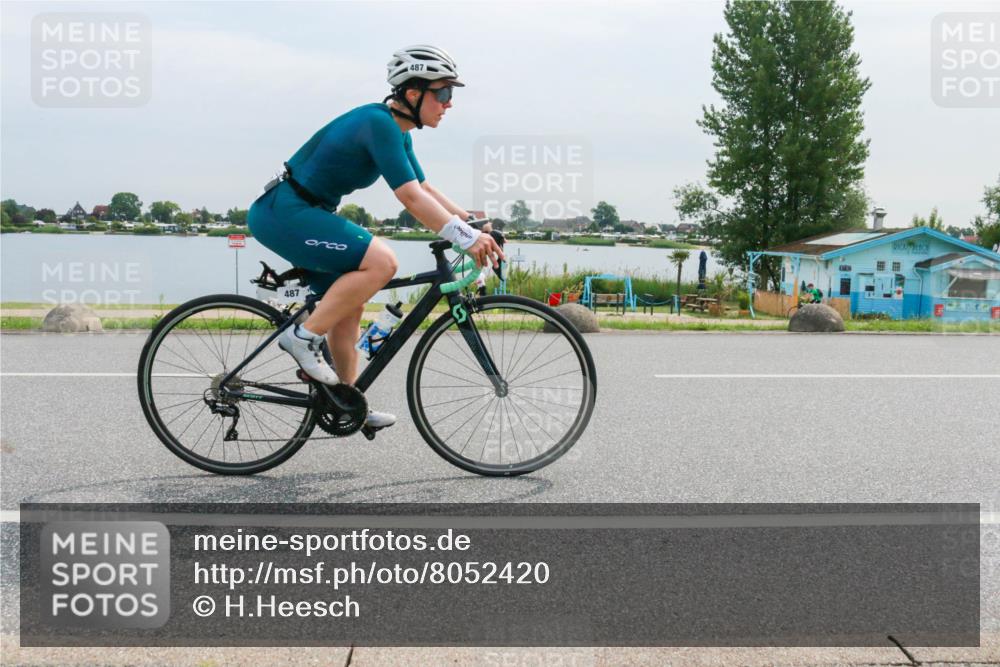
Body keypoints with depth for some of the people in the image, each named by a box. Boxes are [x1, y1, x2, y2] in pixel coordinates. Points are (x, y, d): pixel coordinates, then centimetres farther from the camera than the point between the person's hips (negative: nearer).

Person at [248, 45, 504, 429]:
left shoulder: (397, 132, 10)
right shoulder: (379, 124, -21)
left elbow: (424, 188, 16)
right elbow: (411, 199, -28)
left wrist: (472, 223, 6)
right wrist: (467, 239, -29)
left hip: (301, 213, 10)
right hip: (283, 213, -10)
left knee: (350, 307, 12)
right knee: (381, 262, -24)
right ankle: (303, 337, -14)